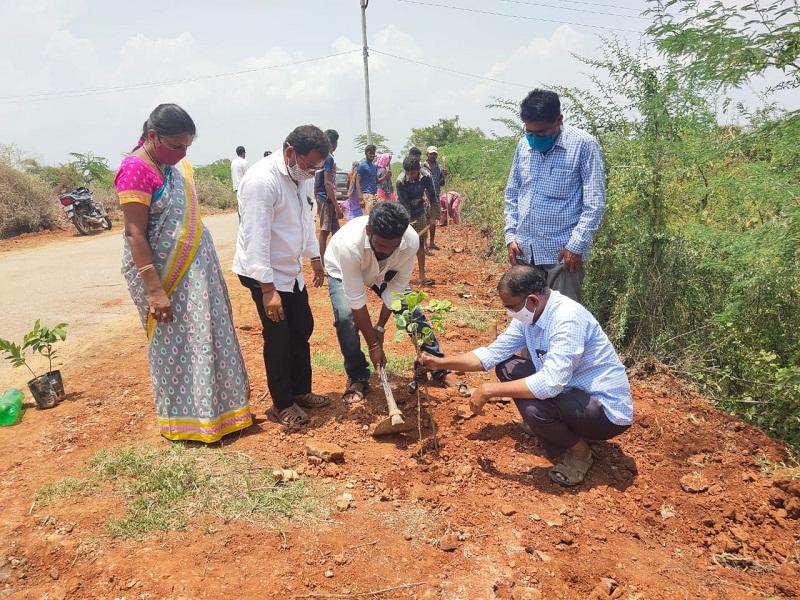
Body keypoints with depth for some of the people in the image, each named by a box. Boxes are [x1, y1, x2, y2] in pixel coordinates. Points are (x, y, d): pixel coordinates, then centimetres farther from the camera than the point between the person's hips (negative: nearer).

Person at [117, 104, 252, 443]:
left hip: (195, 268, 8)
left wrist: (205, 267, 16)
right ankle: (184, 420, 20)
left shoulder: (176, 165, 8)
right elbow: (135, 234, -20)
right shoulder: (135, 169, -16)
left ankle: (216, 408, 31)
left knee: (206, 337, 15)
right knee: (173, 346, 5)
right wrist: (155, 289, -23)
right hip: (162, 274, -8)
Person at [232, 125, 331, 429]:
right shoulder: (262, 180, -26)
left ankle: (301, 392, 31)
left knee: (302, 329, 14)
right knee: (278, 337, 1)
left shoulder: (300, 176, 1)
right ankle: (282, 405, 18)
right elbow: (256, 239, -27)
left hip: (291, 269, 9)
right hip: (265, 274, -8)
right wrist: (268, 289, -27)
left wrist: (315, 257, 20)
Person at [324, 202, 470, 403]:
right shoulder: (350, 245, -45)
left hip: (383, 270, 3)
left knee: (412, 309, -7)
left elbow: (398, 286, -21)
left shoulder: (411, 240, -35)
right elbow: (356, 300, -36)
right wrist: (373, 343, -30)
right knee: (346, 317, -25)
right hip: (342, 270, -2)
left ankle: (440, 369, 11)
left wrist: (380, 326, -18)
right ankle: (357, 378, -2)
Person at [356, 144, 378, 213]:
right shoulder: (362, 165, -4)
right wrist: (360, 196, -19)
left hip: (375, 194, 7)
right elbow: (357, 181, -9)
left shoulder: (375, 166, 17)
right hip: (367, 194, -7)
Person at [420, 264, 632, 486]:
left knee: (532, 406, -32)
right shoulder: (528, 314, -3)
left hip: (608, 410, -8)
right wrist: (442, 362, -2)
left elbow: (551, 383, -37)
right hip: (571, 390, 8)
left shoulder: (568, 318, -30)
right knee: (506, 367, 4)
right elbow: (493, 353, 4)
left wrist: (489, 390, -30)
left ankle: (579, 452, -2)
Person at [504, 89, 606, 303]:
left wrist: (576, 246, -14)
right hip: (523, 252, 5)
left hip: (562, 253, -5)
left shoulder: (584, 145, -7)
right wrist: (510, 236, 7)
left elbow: (595, 203, -8)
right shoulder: (524, 145, 8)